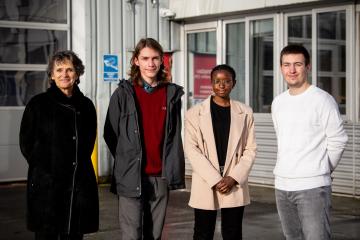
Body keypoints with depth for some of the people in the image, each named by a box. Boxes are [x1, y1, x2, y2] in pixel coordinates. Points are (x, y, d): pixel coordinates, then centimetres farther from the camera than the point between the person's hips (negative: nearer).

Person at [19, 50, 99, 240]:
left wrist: (79, 165, 10)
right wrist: (44, 169, 0)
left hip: (80, 183, 3)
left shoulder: (86, 105, 10)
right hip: (46, 184, -3)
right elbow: (26, 143, 2)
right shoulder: (38, 104, 0)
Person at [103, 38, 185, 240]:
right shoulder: (124, 93, -1)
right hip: (131, 177, -3)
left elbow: (175, 136, 7)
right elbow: (111, 134, 4)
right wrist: (126, 161, 5)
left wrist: (174, 170, 2)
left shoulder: (172, 94, 7)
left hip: (160, 177, 3)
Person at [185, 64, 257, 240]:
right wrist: (214, 180, -13)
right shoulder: (194, 113, 1)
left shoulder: (245, 113, 6)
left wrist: (234, 178, -9)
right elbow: (191, 149, -5)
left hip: (235, 185, 1)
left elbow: (250, 150, 5)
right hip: (205, 185, -1)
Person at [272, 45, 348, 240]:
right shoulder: (278, 102, 11)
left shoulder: (322, 100, -8)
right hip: (282, 186, 6)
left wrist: (322, 170, 3)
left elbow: (338, 141, -5)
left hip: (312, 187, -6)